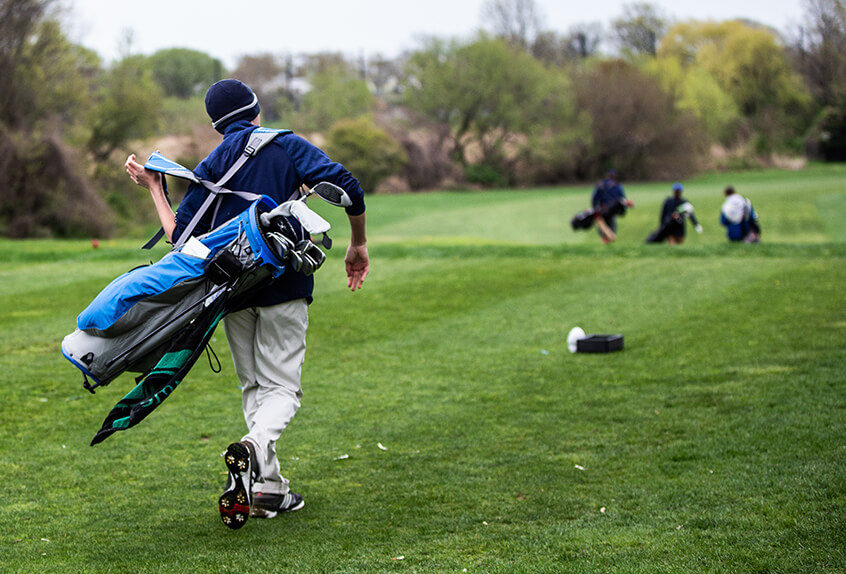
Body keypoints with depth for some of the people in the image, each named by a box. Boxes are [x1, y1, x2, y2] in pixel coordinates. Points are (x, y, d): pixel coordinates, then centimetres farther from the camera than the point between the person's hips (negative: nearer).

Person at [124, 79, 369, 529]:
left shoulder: (210, 167, 10)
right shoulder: (288, 146, 4)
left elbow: (180, 235, 4)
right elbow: (346, 185, -9)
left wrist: (154, 188, 18)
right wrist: (358, 246, 2)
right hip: (284, 285, -3)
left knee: (253, 385, 14)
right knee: (281, 386, 0)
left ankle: (268, 488, 7)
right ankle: (255, 447, -31)